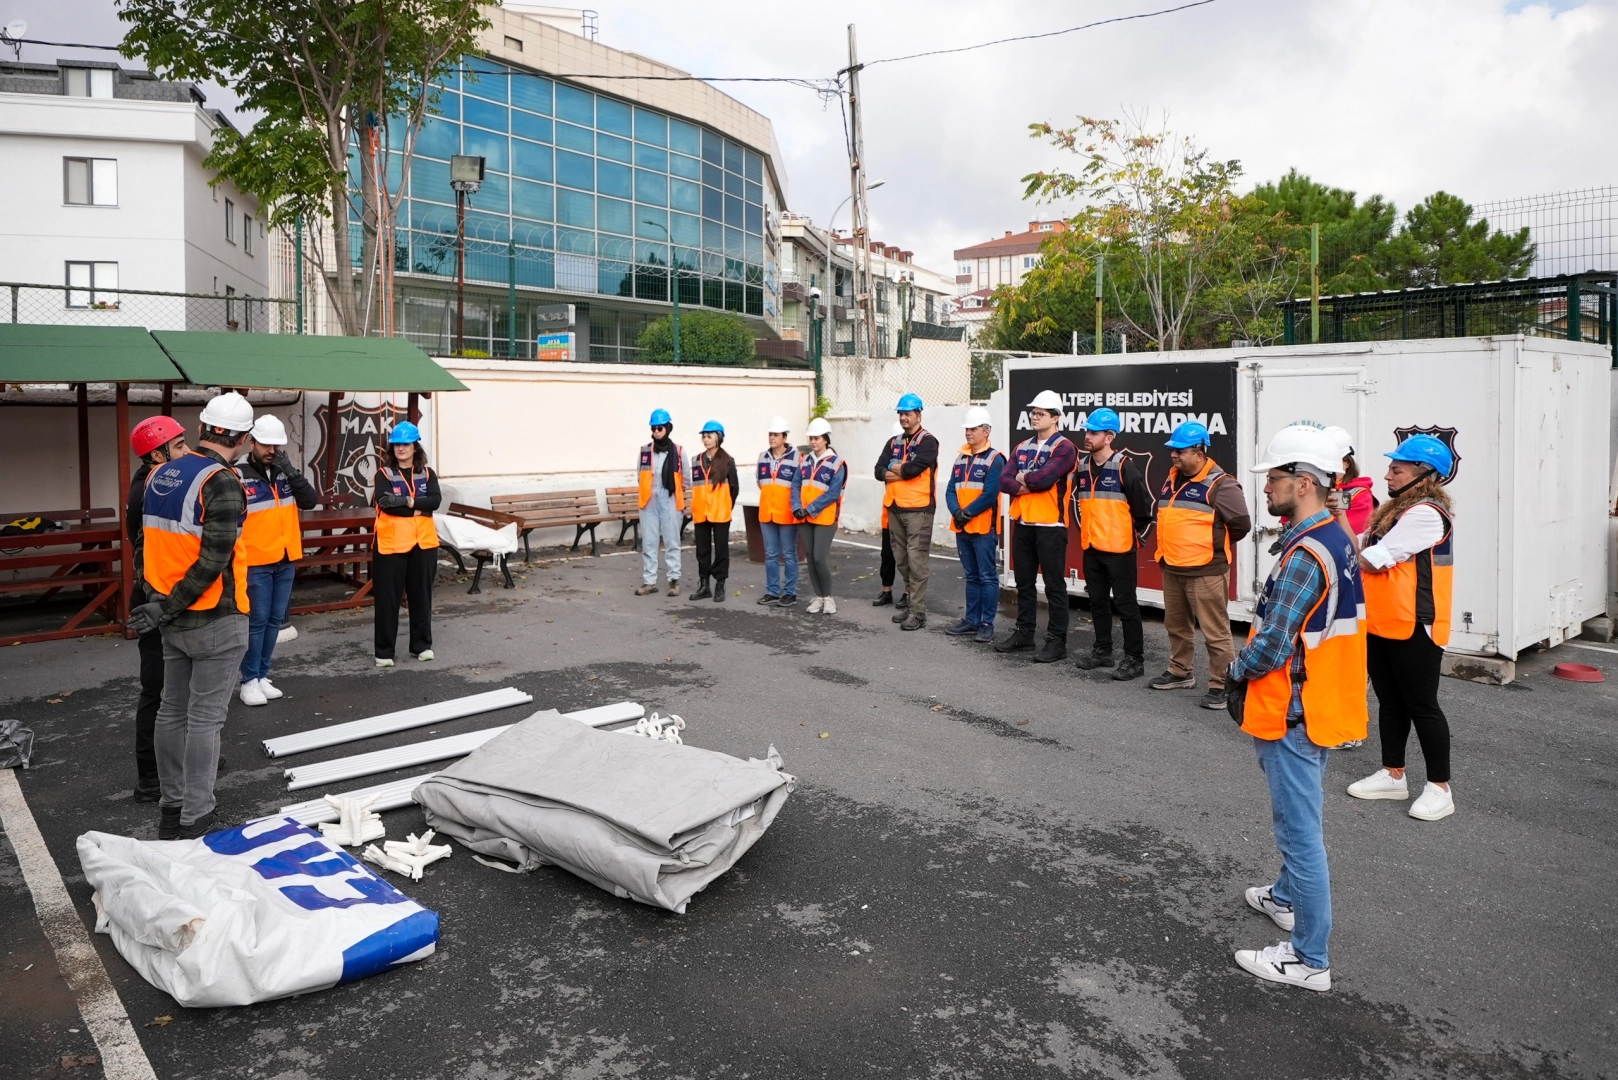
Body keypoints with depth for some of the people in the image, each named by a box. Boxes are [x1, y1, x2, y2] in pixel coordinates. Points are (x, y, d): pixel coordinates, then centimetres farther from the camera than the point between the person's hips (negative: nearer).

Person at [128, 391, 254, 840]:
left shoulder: (159, 475, 7)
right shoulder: (222, 483, -17)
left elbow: (147, 544, 13)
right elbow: (213, 559, -22)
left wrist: (157, 598, 16)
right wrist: (166, 608, -15)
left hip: (175, 619, 8)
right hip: (217, 621, -8)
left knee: (172, 711, 15)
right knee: (205, 717, -1)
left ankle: (172, 806, 27)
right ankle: (196, 819, 5)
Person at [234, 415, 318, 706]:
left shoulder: (285, 473, 8)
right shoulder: (238, 476, -9)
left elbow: (310, 501, -3)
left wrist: (291, 472, -14)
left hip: (286, 560, 6)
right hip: (255, 563, -6)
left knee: (275, 620, 11)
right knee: (257, 621, -4)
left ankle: (263, 676, 21)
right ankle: (249, 681, 7)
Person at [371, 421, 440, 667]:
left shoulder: (427, 474, 7)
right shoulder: (384, 474, -1)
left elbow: (436, 500, -10)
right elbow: (383, 503, -17)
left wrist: (407, 501, -23)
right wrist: (419, 508, -17)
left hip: (423, 542, 3)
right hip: (391, 543, -3)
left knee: (421, 595, 11)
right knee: (388, 598, 1)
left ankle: (421, 645, 23)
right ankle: (384, 651, 8)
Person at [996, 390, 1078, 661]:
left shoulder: (1064, 447, -9)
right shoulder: (1022, 448, 13)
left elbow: (1045, 477, -24)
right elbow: (1004, 481, 2)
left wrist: (1023, 479, -5)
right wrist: (1029, 485, -15)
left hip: (1050, 525, -7)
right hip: (1022, 523, 7)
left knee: (1054, 585, -1)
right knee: (1024, 582, 15)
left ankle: (1057, 640, 4)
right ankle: (1024, 632, 26)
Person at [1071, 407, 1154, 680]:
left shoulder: (1124, 467, -13)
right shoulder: (1083, 467, 8)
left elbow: (1144, 504, -10)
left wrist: (1135, 535, -3)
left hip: (1119, 549, -7)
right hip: (1091, 548, 7)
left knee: (1125, 603, -2)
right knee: (1097, 601, 15)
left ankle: (1134, 658, 5)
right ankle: (1102, 650, 27)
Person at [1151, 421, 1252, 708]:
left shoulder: (1220, 484, -13)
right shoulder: (1172, 479, 12)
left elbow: (1241, 524, -12)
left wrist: (1216, 545, 1)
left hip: (1206, 571, -8)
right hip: (1171, 568, 8)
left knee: (1215, 631, -3)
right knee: (1176, 625, 20)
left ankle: (1221, 684, 5)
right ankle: (1180, 672, 35)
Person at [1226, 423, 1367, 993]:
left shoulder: (1305, 554, -25)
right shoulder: (1336, 539, 7)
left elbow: (1273, 645, -27)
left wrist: (1236, 670, -8)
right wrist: (1250, 667, 7)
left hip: (1294, 713, -10)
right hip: (1319, 705, 10)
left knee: (1300, 830, 0)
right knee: (1299, 818, 26)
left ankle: (1309, 960, 10)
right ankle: (1288, 898, 47)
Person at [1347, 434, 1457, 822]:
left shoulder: (1425, 513, -19)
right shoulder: (1396, 509, 11)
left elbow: (1373, 560, -23)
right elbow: (1361, 548, 7)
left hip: (1413, 627, -9)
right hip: (1381, 623, 9)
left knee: (1421, 705, 1)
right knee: (1390, 701, 17)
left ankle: (1440, 788, 14)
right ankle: (1393, 774, 29)